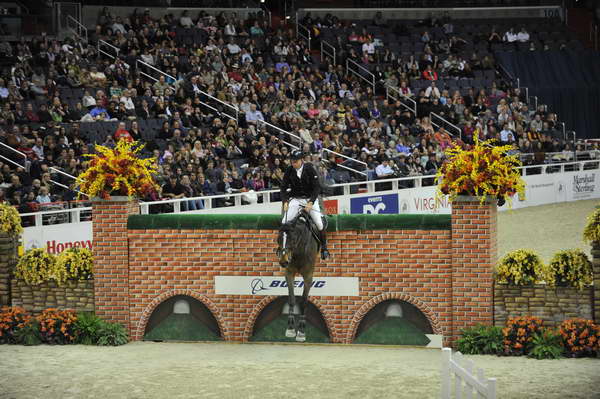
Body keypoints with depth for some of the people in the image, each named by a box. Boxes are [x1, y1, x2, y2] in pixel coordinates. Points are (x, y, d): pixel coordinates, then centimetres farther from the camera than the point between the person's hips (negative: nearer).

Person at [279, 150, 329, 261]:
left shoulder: (310, 169, -13)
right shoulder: (289, 171, -6)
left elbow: (317, 187, -15)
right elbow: (283, 188, 0)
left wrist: (310, 203, -25)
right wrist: (285, 202, -15)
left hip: (310, 198, -2)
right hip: (295, 199, 2)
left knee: (319, 223, -14)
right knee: (285, 222, -13)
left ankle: (324, 247, 3)